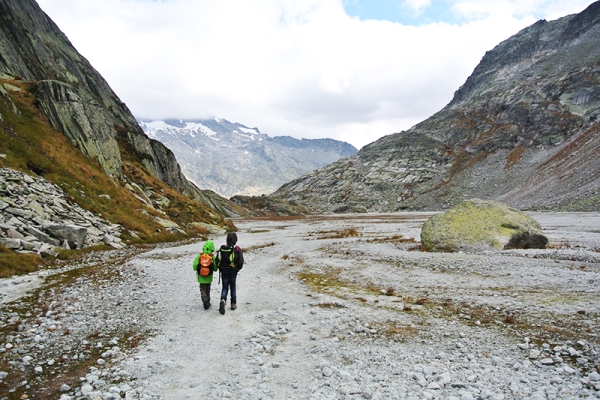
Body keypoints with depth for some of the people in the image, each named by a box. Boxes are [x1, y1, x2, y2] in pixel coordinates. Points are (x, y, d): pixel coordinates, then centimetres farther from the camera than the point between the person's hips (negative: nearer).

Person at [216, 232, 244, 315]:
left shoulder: (221, 249, -2)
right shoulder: (237, 249, -10)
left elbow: (217, 261, -1)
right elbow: (241, 261, -10)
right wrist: (238, 269, 8)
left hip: (224, 272, 1)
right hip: (233, 272, -1)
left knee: (225, 288, 10)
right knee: (233, 287, 15)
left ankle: (223, 300, -16)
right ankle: (233, 304, 23)